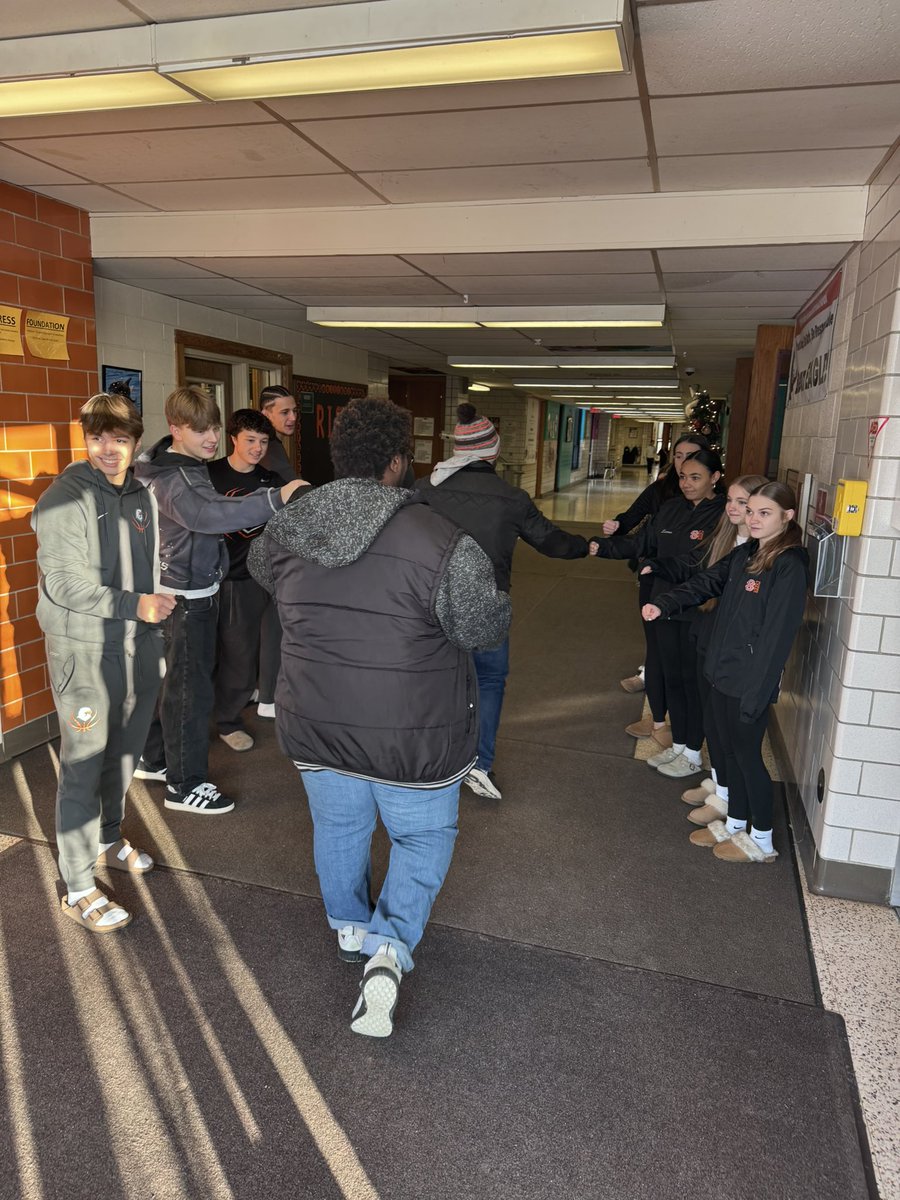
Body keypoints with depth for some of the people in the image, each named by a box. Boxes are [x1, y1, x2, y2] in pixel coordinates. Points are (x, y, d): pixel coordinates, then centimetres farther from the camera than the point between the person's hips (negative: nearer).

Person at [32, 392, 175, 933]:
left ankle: (109, 838, 40)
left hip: (140, 645, 7)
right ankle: (79, 888, 13)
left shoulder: (143, 494, 8)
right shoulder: (67, 498, -13)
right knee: (84, 767, 0)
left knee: (125, 752, 18)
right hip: (86, 650, -6)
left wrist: (157, 606, 7)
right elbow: (63, 583, -18)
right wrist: (133, 605, -19)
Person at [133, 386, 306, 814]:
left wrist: (225, 507, 1)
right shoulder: (172, 479, -24)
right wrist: (275, 499, -53)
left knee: (171, 679, 20)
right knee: (190, 688, -1)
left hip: (188, 590, 10)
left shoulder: (186, 466, 9)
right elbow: (208, 515, -44)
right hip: (187, 597, -10)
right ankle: (185, 785, 12)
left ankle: (153, 758, 35)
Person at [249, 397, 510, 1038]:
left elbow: (259, 565, 17)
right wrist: (498, 599, 8)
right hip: (412, 736, -4)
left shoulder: (287, 528, -6)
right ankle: (390, 948, 8)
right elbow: (487, 626, -14)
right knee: (424, 836, 20)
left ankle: (351, 928, 47)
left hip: (316, 723, 5)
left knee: (338, 825, 27)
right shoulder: (442, 543, -23)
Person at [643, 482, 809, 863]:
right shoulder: (744, 554, 8)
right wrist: (664, 604, -11)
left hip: (751, 680, -7)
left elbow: (777, 634, -20)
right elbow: (704, 583, 7)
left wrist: (756, 691, -21)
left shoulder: (789, 566, -17)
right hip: (723, 673, 8)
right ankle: (735, 824, 36)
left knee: (747, 754, 6)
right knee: (731, 750, 18)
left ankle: (762, 841, 25)